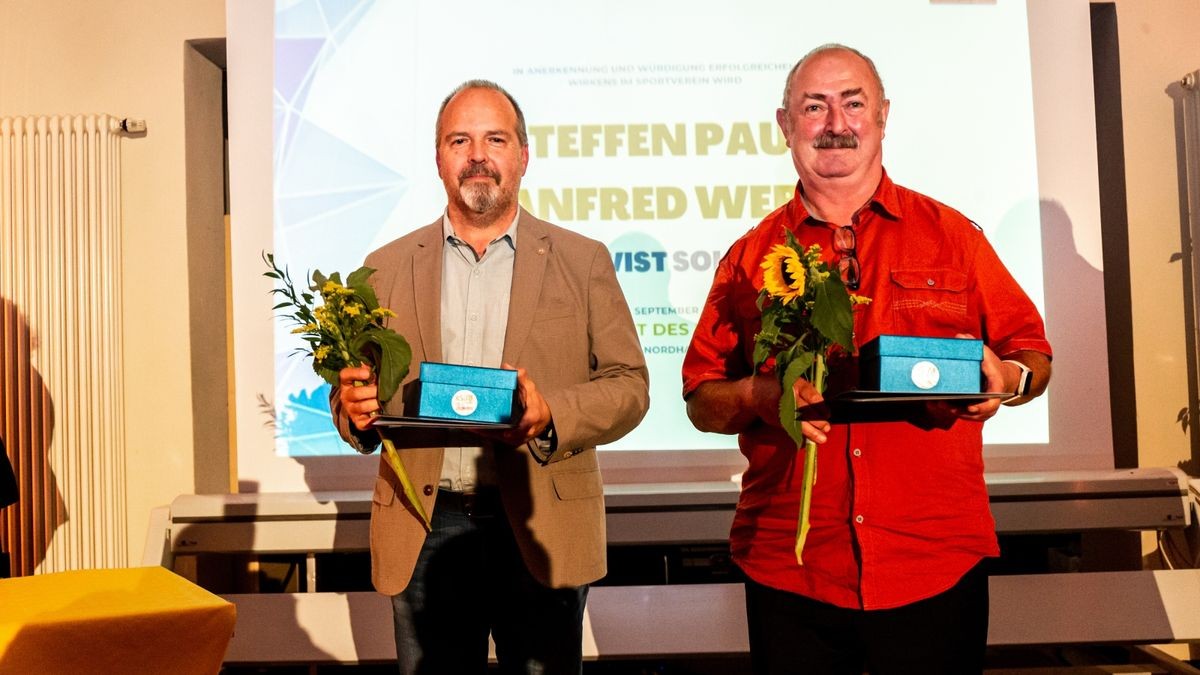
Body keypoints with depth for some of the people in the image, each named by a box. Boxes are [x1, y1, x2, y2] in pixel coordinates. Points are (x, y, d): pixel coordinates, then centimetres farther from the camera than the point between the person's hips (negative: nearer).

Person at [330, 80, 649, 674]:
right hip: (423, 535, 2)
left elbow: (629, 385, 1)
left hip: (540, 533, -1)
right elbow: (354, 388, 11)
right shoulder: (388, 267, 9)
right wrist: (354, 408, -13)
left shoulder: (583, 261, 4)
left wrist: (551, 414, -18)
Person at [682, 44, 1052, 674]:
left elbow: (1032, 352, 9)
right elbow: (701, 400, 7)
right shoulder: (751, 256, 7)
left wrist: (1005, 378, -13)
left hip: (937, 565, 0)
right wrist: (758, 396, -14)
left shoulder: (951, 235, 6)